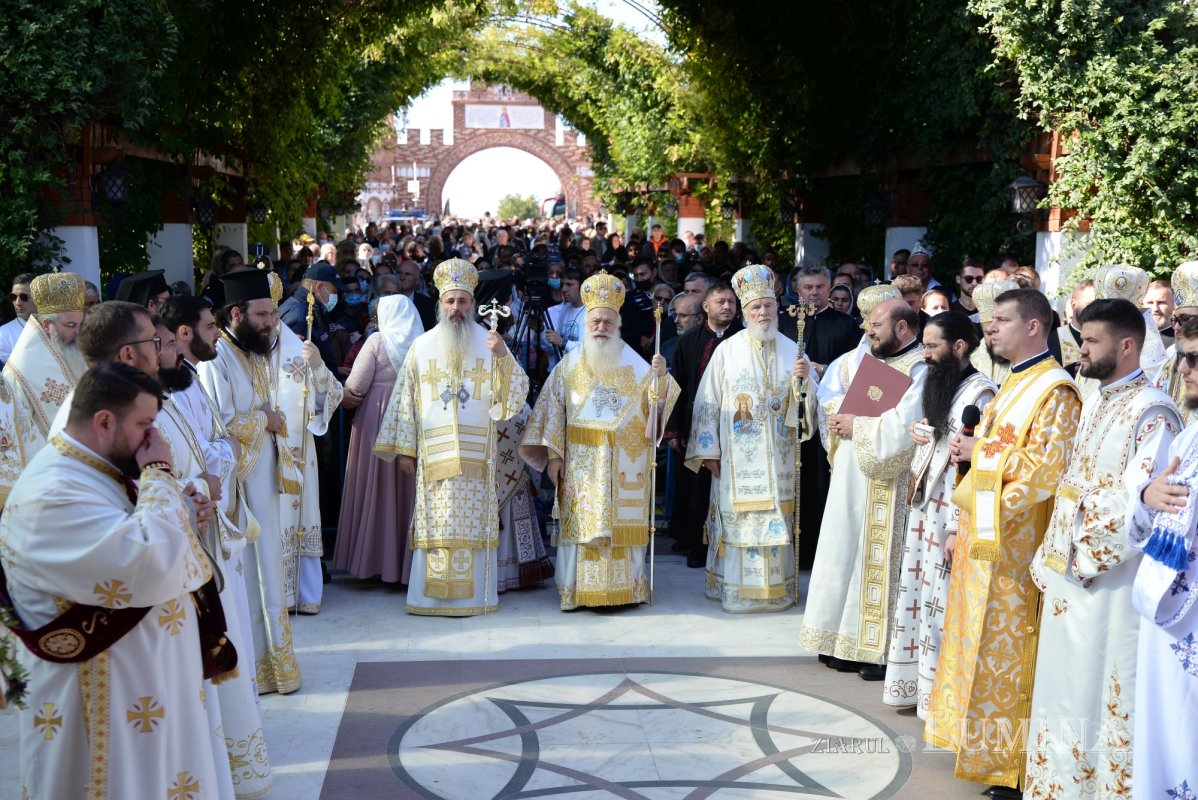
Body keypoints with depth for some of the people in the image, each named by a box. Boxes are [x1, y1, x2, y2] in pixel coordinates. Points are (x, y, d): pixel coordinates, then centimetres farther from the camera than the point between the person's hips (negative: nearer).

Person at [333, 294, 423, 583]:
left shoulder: (377, 340, -7)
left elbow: (355, 386, -8)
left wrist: (343, 398, 11)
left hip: (377, 417, -3)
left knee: (376, 488, 4)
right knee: (407, 488, 10)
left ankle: (374, 558, 7)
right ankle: (405, 558, 16)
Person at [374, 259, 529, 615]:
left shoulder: (489, 344, 5)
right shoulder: (422, 346, 7)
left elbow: (513, 397, -1)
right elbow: (406, 400, 8)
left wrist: (503, 357, -16)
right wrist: (405, 448, 4)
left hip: (477, 453, 0)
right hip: (433, 452, 0)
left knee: (473, 523, 0)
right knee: (434, 525, 1)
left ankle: (472, 593, 8)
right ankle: (430, 595, 8)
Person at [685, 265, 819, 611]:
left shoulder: (791, 350, 7)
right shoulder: (728, 351, -1)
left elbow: (812, 397, 6)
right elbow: (708, 401, -1)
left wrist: (804, 378, -15)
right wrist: (708, 450, -4)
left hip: (777, 457, 2)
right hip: (738, 456, -2)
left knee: (776, 519, 5)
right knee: (739, 520, -1)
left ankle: (776, 588, 15)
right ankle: (737, 590, 8)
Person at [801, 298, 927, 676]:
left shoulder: (919, 370, -12)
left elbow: (902, 429, -24)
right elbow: (836, 403, 20)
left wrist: (856, 425, -14)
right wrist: (836, 415, -2)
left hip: (886, 489, -9)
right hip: (852, 484, 9)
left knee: (877, 562, -4)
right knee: (849, 558, 12)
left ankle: (886, 652, 6)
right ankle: (853, 644, 21)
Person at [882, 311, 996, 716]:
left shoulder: (979, 393, -14)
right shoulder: (940, 387, 15)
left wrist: (958, 528, -22)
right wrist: (921, 439, 2)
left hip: (950, 517, -9)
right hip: (924, 510, 9)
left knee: (943, 606, -2)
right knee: (919, 599, 14)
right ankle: (914, 684, 24)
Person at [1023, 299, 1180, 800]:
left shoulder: (1151, 412, -14)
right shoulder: (1094, 402, 14)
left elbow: (1141, 503, -20)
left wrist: (1086, 555, -14)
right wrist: (1052, 559, 12)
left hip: (1113, 581, -9)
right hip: (1070, 574, 9)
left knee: (1107, 696, 0)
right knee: (1066, 687, 16)